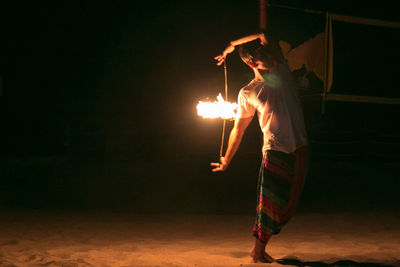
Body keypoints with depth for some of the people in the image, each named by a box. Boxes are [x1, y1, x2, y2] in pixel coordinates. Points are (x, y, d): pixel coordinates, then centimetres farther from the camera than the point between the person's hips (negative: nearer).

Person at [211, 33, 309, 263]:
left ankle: (260, 247, 16)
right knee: (270, 205, -6)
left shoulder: (283, 70, 8)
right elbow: (238, 129, 7)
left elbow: (262, 36, 14)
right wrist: (227, 160, 11)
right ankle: (258, 250, 8)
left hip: (299, 150, 4)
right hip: (275, 151, -4)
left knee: (287, 206, 5)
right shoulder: (248, 93, 0)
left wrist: (233, 46, 17)